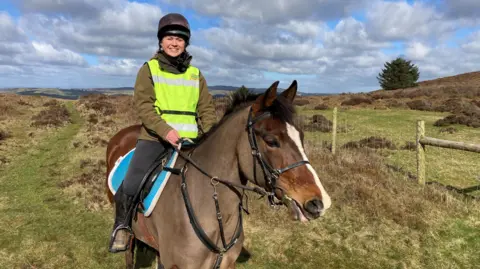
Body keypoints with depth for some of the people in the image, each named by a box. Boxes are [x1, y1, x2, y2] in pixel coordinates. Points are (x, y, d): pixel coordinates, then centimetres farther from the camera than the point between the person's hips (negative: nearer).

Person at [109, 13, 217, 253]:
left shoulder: (195, 74, 13)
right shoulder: (149, 69, 4)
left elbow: (207, 109, 10)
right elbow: (142, 104, -8)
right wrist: (165, 130, -23)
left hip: (189, 141, 3)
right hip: (155, 138, -3)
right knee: (131, 186, -14)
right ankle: (122, 226, 16)